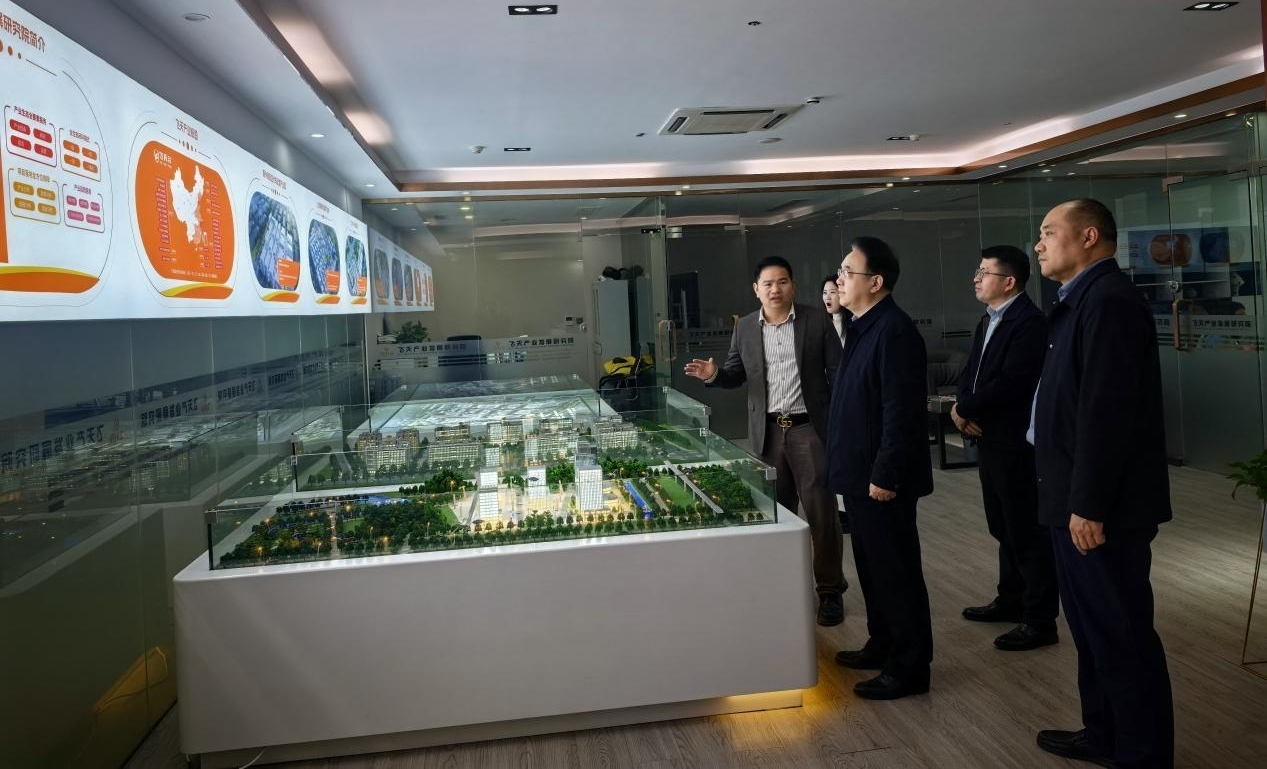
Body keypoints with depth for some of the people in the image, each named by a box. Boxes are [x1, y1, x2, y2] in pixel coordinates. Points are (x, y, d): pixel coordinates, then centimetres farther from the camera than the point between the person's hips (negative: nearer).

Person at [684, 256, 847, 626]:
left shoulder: (817, 321, -2)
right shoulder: (745, 328, 6)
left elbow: (837, 372, -2)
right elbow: (736, 373, 11)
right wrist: (713, 373, -11)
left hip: (809, 427, -3)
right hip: (767, 431, 3)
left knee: (821, 510, 0)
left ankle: (830, 590, 12)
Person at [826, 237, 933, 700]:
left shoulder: (894, 331, -19)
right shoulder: (862, 328, 12)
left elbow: (901, 413, -23)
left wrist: (885, 476, -22)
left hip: (882, 479, -10)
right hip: (860, 474, 10)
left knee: (895, 570, 2)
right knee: (871, 566, 20)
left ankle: (909, 667, 14)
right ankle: (882, 645, 35)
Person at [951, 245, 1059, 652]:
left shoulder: (1029, 322, -17)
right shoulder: (988, 319, 14)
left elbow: (1009, 382, -24)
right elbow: (971, 371, 12)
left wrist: (965, 411, -14)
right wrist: (962, 407, -7)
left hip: (1016, 443, -9)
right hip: (989, 439, 9)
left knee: (1028, 531, 0)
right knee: (1004, 528, 19)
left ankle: (1040, 620, 10)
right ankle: (1011, 600, 33)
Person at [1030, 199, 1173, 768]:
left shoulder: (1108, 299, -17)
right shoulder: (1084, 299, 15)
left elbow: (1107, 411, -24)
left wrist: (1088, 505, -23)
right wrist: (1074, 500, 18)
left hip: (1100, 507, -10)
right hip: (1078, 500, 10)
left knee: (1122, 634, 1)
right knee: (1093, 628, 20)